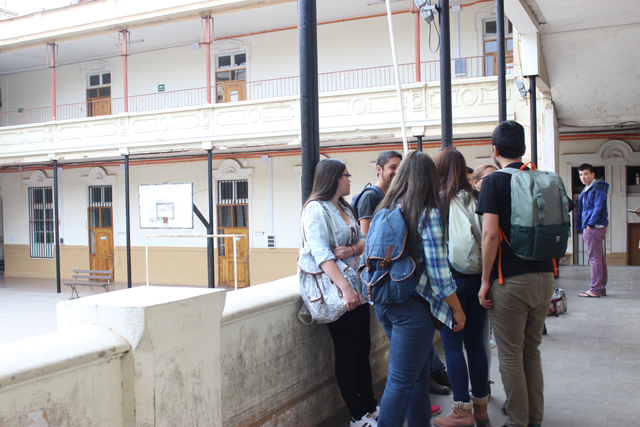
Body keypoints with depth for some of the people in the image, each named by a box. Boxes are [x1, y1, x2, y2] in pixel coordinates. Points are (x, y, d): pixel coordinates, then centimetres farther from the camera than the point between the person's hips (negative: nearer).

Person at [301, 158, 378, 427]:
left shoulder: (345, 208, 14)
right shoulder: (316, 208, -12)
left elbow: (363, 240, 12)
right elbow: (321, 253, -23)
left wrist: (352, 249, -13)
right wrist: (345, 287, -32)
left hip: (357, 286, 8)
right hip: (337, 290, -8)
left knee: (363, 349, 14)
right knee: (346, 353, 2)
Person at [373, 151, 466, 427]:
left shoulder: (386, 209, 7)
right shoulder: (428, 213, -12)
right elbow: (438, 270, -13)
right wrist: (457, 310, -4)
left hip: (384, 302, 7)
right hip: (412, 306, -7)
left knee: (419, 372, 21)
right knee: (401, 381, 0)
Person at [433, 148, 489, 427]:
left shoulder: (437, 200, -9)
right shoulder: (476, 198, 4)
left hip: (452, 277, -5)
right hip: (479, 276, 5)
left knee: (452, 344, 3)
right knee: (475, 342, 13)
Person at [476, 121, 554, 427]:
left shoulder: (494, 182, -8)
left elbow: (490, 233, -17)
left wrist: (485, 281, -11)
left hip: (511, 281, -6)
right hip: (544, 278, 6)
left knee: (510, 355, 5)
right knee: (531, 350, 18)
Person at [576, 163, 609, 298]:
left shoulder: (598, 187, -9)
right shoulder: (586, 189, 20)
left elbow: (599, 207, -18)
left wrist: (590, 224, -19)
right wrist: (582, 226, 14)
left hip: (595, 227, -10)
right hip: (590, 228, 10)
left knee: (595, 258, -9)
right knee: (600, 258, 12)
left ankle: (595, 290, -8)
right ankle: (602, 288, 18)